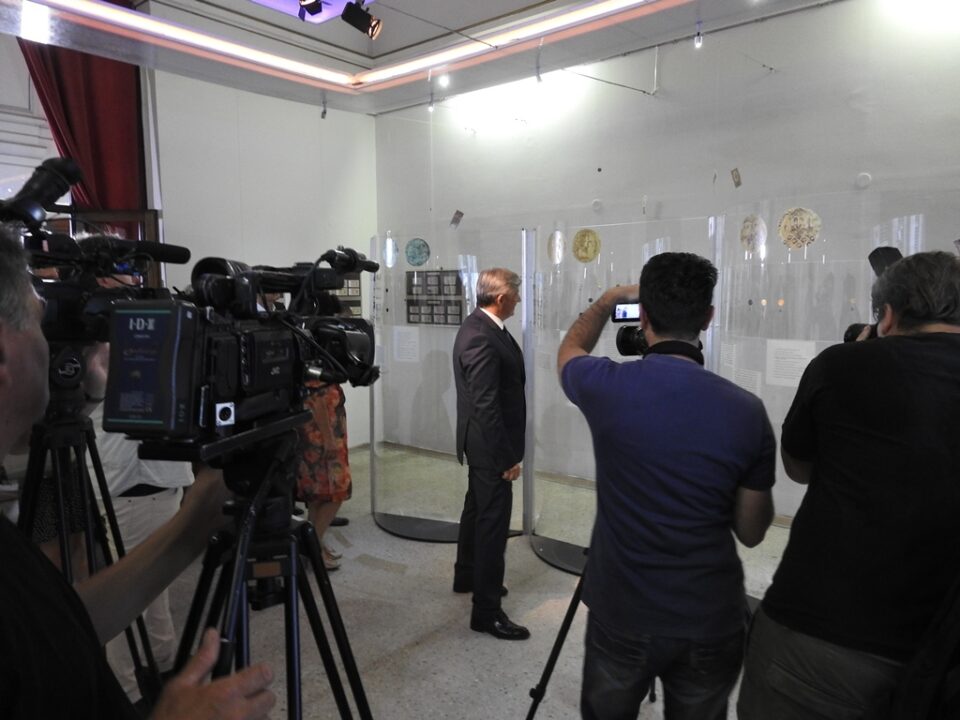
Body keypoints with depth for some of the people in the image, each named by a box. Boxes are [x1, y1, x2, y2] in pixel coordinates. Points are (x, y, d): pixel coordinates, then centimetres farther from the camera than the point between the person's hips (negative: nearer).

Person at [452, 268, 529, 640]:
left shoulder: (477, 324, 6)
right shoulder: (482, 340, -26)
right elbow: (486, 407, -26)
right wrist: (507, 457, -20)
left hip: (481, 441, 11)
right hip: (491, 445, -11)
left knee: (477, 508, 24)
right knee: (493, 521, -2)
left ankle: (467, 576, 42)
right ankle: (487, 610, 9)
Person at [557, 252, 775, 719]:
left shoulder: (609, 386, -15)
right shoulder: (747, 411, -13)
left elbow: (571, 349, 11)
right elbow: (751, 532, -1)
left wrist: (609, 299, 23)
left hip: (620, 616, 0)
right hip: (710, 623, 1)